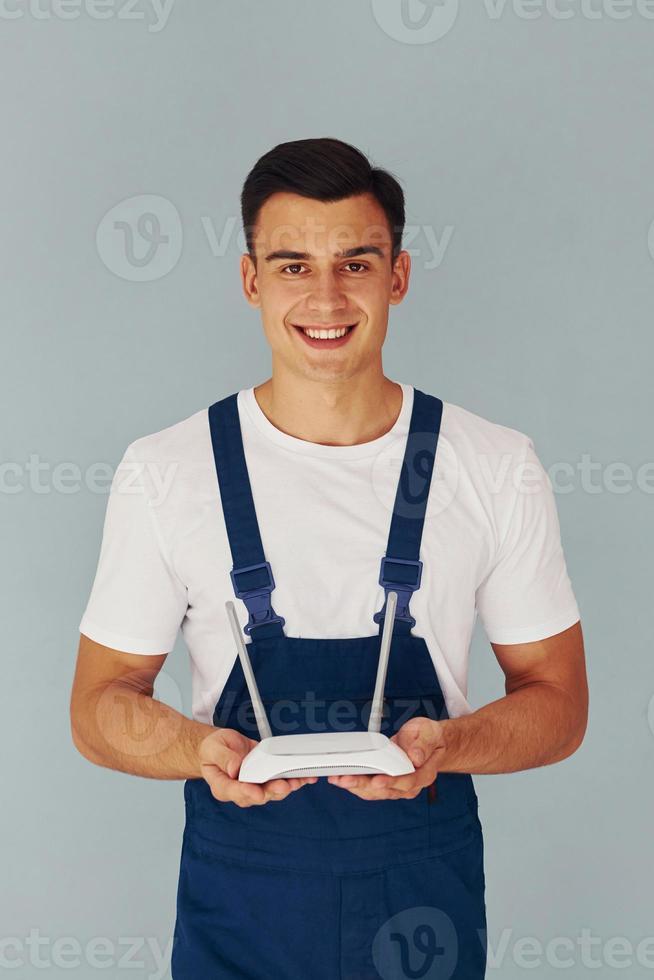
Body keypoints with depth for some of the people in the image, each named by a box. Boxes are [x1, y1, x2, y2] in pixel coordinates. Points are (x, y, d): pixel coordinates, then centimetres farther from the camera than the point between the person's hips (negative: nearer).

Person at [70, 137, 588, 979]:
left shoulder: (497, 468, -5)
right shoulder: (165, 471, -6)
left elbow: (558, 703, 0)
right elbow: (99, 704, 0)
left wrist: (446, 744, -19)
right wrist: (202, 750, -20)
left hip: (426, 892, 1)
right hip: (237, 891, 0)